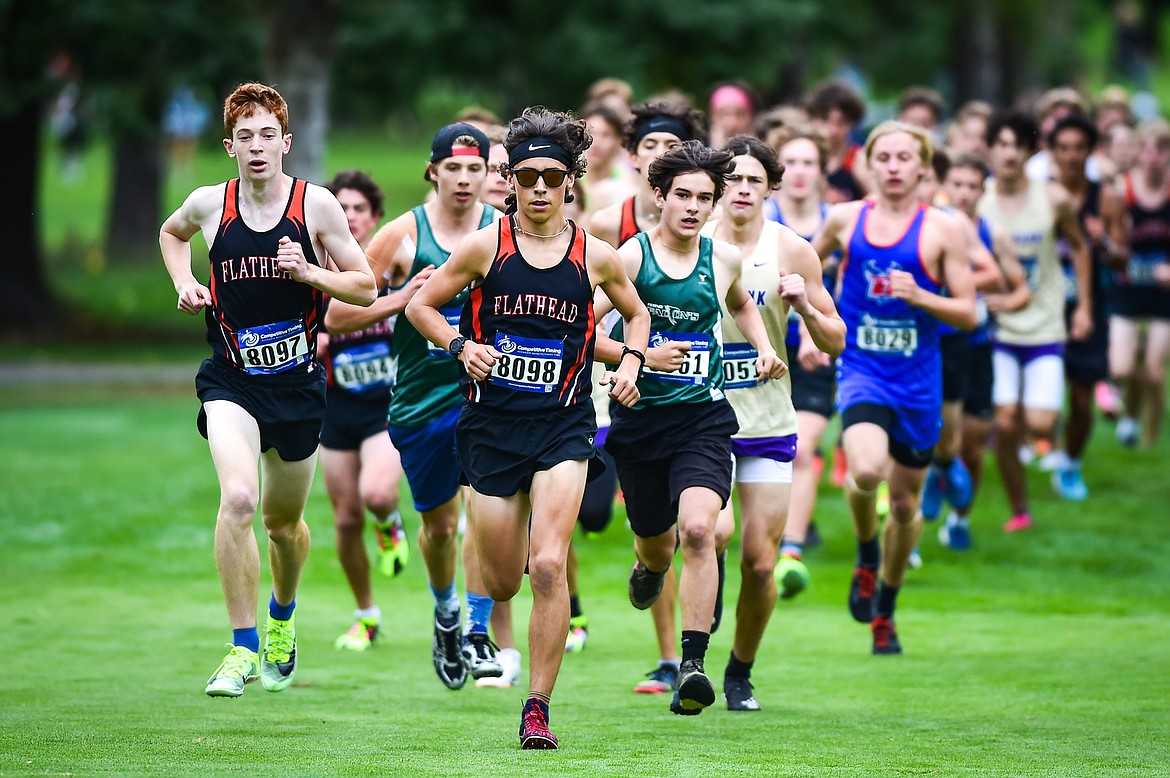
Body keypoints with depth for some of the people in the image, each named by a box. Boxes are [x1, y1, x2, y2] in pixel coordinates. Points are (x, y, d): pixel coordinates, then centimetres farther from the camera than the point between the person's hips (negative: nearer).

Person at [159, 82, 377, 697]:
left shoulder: (316, 204, -6)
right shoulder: (209, 205, -2)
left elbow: (366, 288, -1)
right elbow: (171, 233, 23)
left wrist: (308, 271, -17)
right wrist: (184, 283, 5)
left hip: (297, 381, 1)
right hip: (230, 379, -1)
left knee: (284, 520, 15)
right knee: (238, 497, -24)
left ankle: (283, 616, 48)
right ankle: (243, 646, -15)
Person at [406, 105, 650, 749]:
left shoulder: (596, 256, 2)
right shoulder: (485, 247, -2)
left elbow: (637, 313, 21)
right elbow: (420, 305, 8)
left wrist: (630, 361, 3)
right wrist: (461, 346, -9)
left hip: (563, 424, 0)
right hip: (492, 423, 1)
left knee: (548, 565, -17)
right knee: (501, 580, 6)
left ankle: (538, 708, -9)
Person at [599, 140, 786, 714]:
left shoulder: (723, 259, 4)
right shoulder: (629, 256, -7)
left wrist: (763, 348, 13)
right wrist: (641, 356, -21)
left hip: (702, 415, 0)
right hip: (639, 417, 0)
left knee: (698, 529, -22)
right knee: (656, 539, 16)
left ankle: (693, 665, -24)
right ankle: (649, 568, 57)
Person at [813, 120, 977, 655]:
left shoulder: (941, 229, -3)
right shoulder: (846, 219, 2)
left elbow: (968, 313, -3)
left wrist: (920, 296, -19)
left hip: (918, 380, 1)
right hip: (861, 371, -1)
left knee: (905, 502, 10)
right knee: (866, 471, -28)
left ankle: (884, 611, 34)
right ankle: (866, 553, 4)